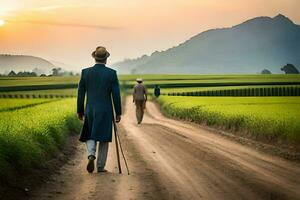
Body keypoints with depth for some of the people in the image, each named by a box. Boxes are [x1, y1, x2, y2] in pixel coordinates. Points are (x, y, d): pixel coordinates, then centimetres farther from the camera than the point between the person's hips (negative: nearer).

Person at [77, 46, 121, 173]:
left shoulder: (85, 72, -2)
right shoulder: (112, 73, -7)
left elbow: (81, 93, 2)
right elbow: (116, 95, -7)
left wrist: (80, 111, 11)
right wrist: (118, 113, 1)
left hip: (90, 110, 1)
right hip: (106, 111, -1)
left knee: (90, 136, 14)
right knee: (103, 139, 10)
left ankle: (91, 155, -14)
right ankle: (100, 166, 10)